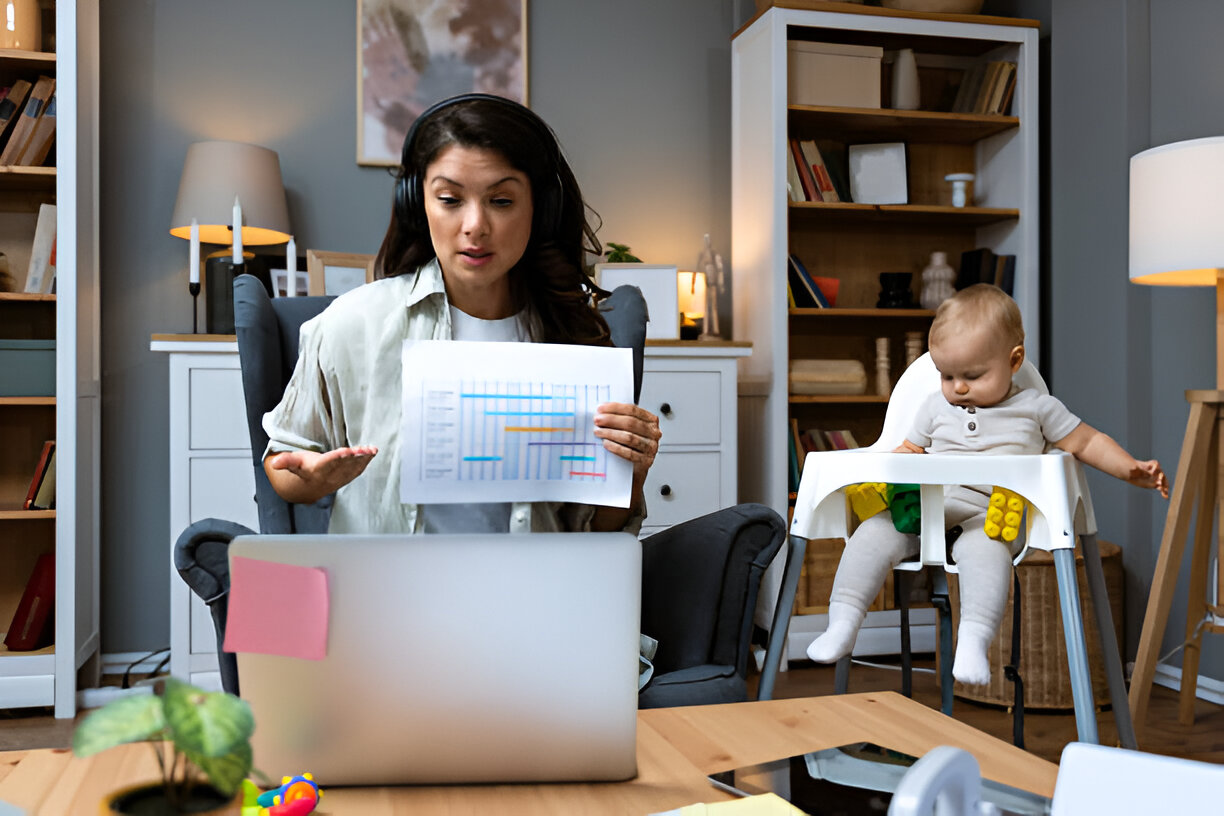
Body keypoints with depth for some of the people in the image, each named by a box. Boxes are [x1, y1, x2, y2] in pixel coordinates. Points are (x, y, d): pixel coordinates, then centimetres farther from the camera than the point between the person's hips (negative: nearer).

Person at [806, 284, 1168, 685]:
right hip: (921, 506, 3)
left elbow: (1087, 442, 15)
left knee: (983, 546, -38)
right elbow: (908, 452, 26)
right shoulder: (936, 407, 19)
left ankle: (973, 641, -41)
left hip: (991, 513, -3)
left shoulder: (1035, 406, 12)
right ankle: (842, 625, -20)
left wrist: (1132, 469, 2)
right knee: (873, 532, -21)